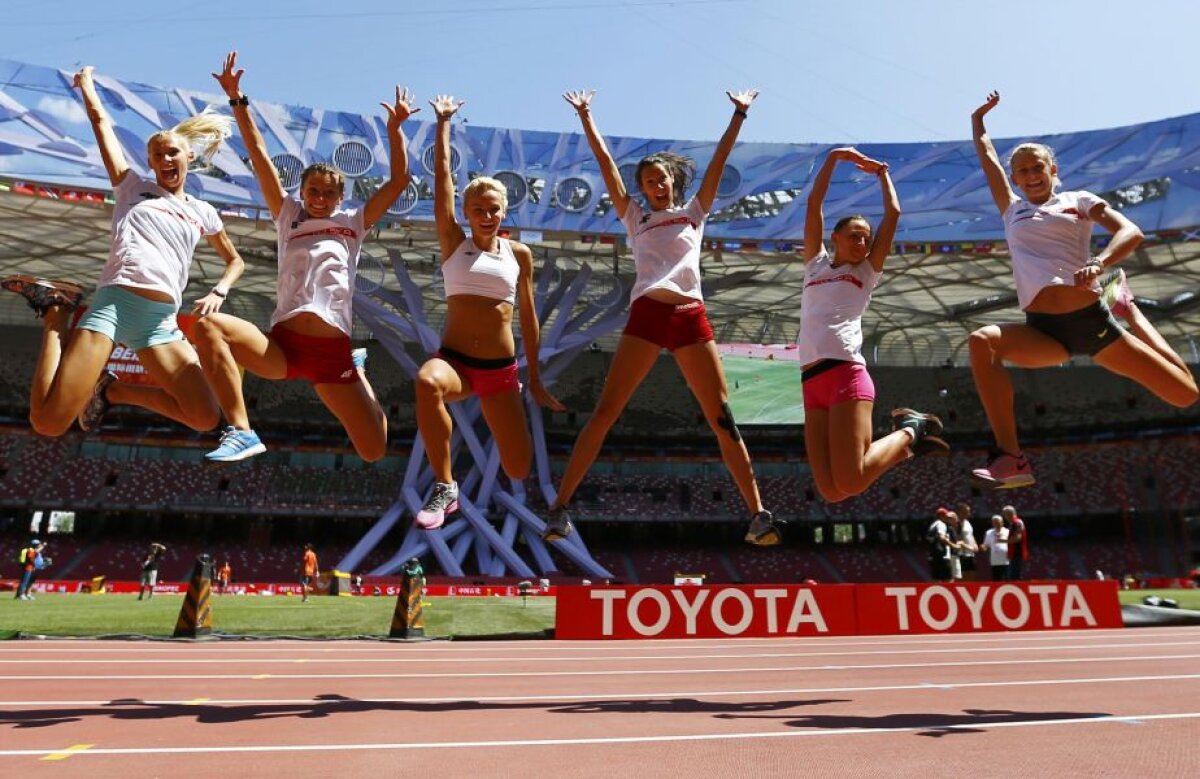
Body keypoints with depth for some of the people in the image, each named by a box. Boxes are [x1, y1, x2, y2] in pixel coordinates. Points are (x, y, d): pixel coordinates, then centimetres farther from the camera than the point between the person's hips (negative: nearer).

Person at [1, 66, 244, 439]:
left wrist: (218, 292, 10)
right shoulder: (133, 187, 17)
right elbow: (99, 118, 22)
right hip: (113, 304, -2)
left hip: (161, 322, 3)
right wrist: (86, 81, 38)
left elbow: (234, 260, 29)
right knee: (48, 423, -15)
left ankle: (113, 390, 13)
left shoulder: (202, 212, 21)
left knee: (205, 418, -12)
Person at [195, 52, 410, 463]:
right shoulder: (289, 216, 15)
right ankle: (241, 432, -24)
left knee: (374, 451, -3)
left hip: (333, 351, 0)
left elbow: (399, 180, 11)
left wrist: (395, 127, 8)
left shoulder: (353, 223, 14)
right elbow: (260, 157, 10)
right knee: (208, 325, -29)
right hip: (281, 345, 0)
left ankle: (356, 371, 31)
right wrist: (238, 100, 5)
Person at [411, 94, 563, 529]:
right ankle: (445, 488, -21)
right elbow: (442, 176, 1)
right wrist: (443, 123, 3)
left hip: (501, 369, 2)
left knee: (519, 471, 0)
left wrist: (535, 378, 11)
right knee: (427, 382, -40)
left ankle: (498, 413, 38)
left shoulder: (519, 254, 7)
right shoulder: (453, 244, 5)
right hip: (453, 360, -1)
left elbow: (527, 315, 10)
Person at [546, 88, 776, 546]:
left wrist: (739, 116, 20)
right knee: (604, 412, -7)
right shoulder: (635, 217, 20)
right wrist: (586, 117, 20)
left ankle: (758, 512, 1)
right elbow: (606, 163, 19)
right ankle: (560, 506, -3)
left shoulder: (693, 212, 23)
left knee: (722, 417, -2)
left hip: (692, 318, 1)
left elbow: (719, 161, 21)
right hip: (646, 316, -1)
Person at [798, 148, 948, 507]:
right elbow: (814, 203, 22)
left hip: (846, 373, -3)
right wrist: (835, 156, 23)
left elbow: (893, 213, 18)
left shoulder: (867, 271, 17)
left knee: (849, 483, -17)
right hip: (812, 382, 3)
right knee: (832, 490, -5)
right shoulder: (815, 263, 23)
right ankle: (902, 439, 20)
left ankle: (909, 432, 11)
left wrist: (882, 173, 32)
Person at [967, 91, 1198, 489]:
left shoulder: (1078, 201, 12)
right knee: (982, 341, -34)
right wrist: (978, 117, 37)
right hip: (1042, 329, 0)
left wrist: (1099, 263, -21)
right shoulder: (1013, 210, 17)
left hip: (1091, 319, 0)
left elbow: (1131, 232, -1)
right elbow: (987, 157, 23)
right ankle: (1011, 458, -35)